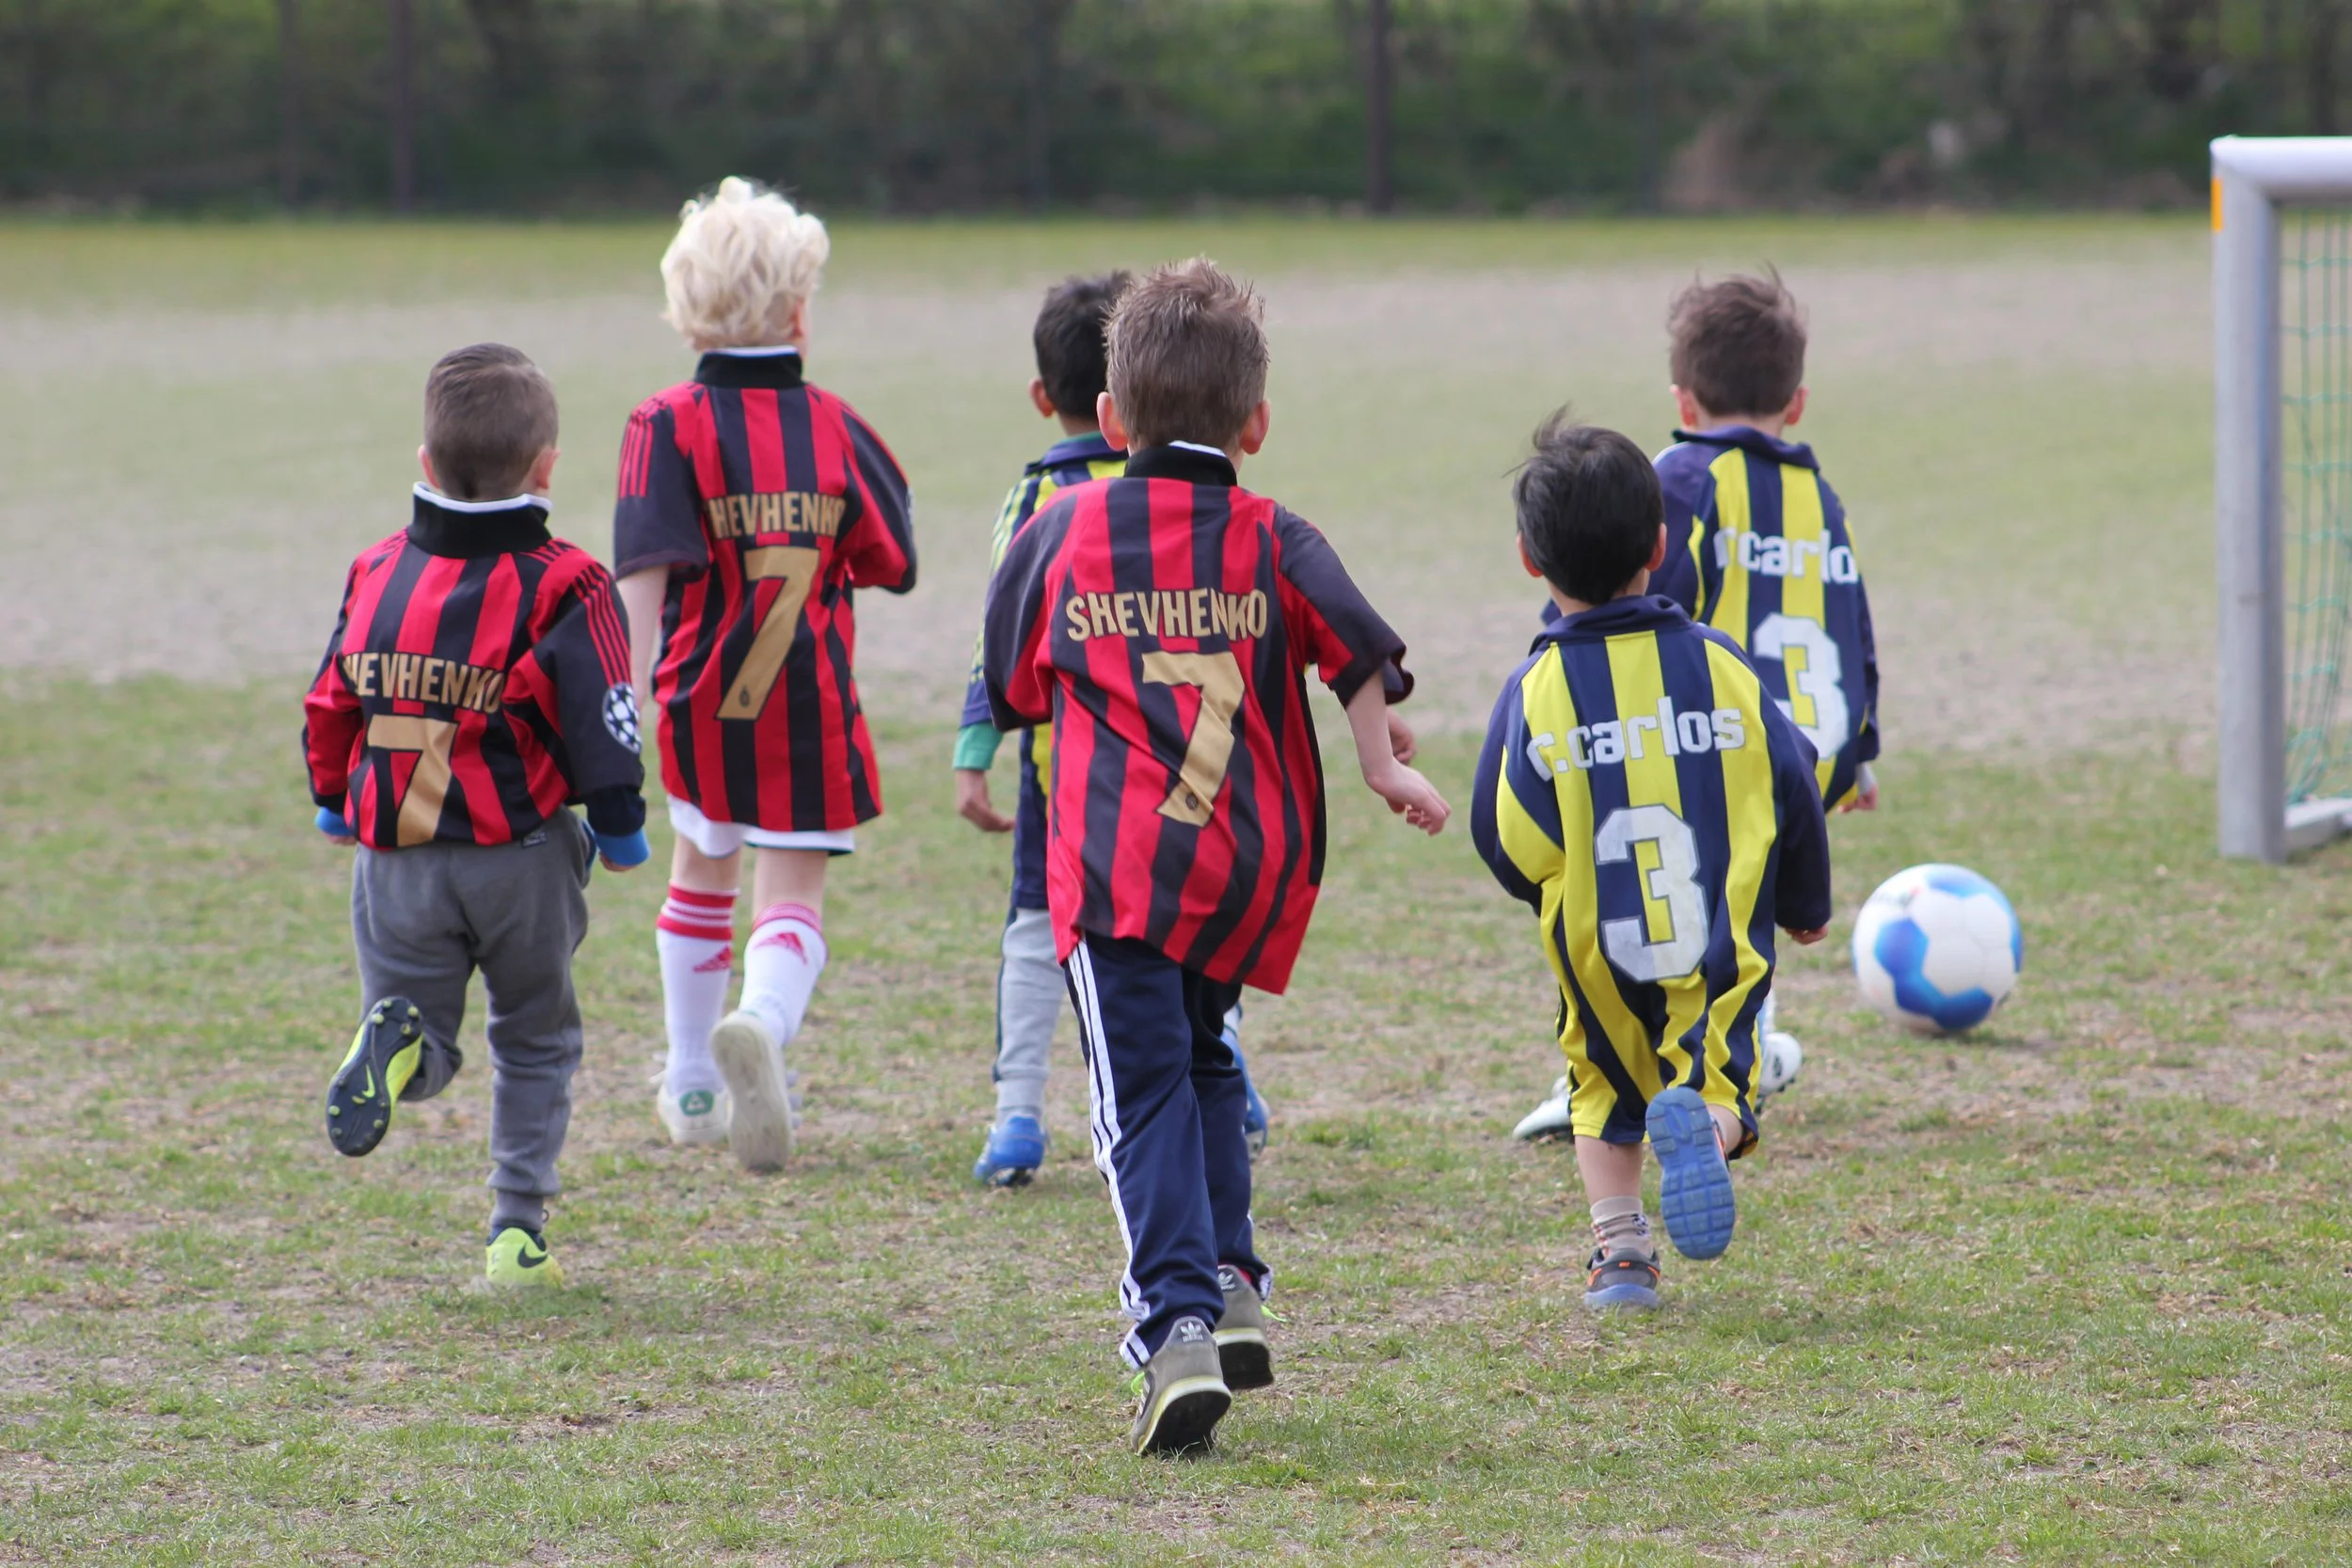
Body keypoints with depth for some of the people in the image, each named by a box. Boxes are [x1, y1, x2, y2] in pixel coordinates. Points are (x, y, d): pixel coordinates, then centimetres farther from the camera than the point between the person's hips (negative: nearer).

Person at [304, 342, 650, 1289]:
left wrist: (335, 805, 25)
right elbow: (602, 724, -12)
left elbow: (328, 707, 9)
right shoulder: (564, 588, -9)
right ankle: (518, 1229, 12)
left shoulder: (377, 573, 3)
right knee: (535, 1042, 17)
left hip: (395, 859, 2)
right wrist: (620, 828, 3)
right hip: (521, 856, -2)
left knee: (427, 1054, 10)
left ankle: (396, 1038, -26)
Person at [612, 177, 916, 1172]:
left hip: (702, 705, 1)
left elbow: (645, 569, -19)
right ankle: (760, 1026, -33)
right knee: (791, 893, 0)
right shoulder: (836, 428, -3)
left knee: (703, 869, 22)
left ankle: (692, 1086, 34)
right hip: (813, 707, -1)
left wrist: (627, 692, -24)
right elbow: (890, 564, 5)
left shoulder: (668, 427, -8)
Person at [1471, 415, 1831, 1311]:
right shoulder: (1723, 667, -3)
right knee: (1718, 1087, 11)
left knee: (1607, 1100, 23)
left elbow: (1506, 842, -7)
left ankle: (1617, 1242, 5)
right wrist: (1806, 908, 21)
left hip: (1597, 961, 0)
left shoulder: (1537, 691, -8)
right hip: (1721, 959, 0)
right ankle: (1705, 1122, -25)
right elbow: (1795, 793, 4)